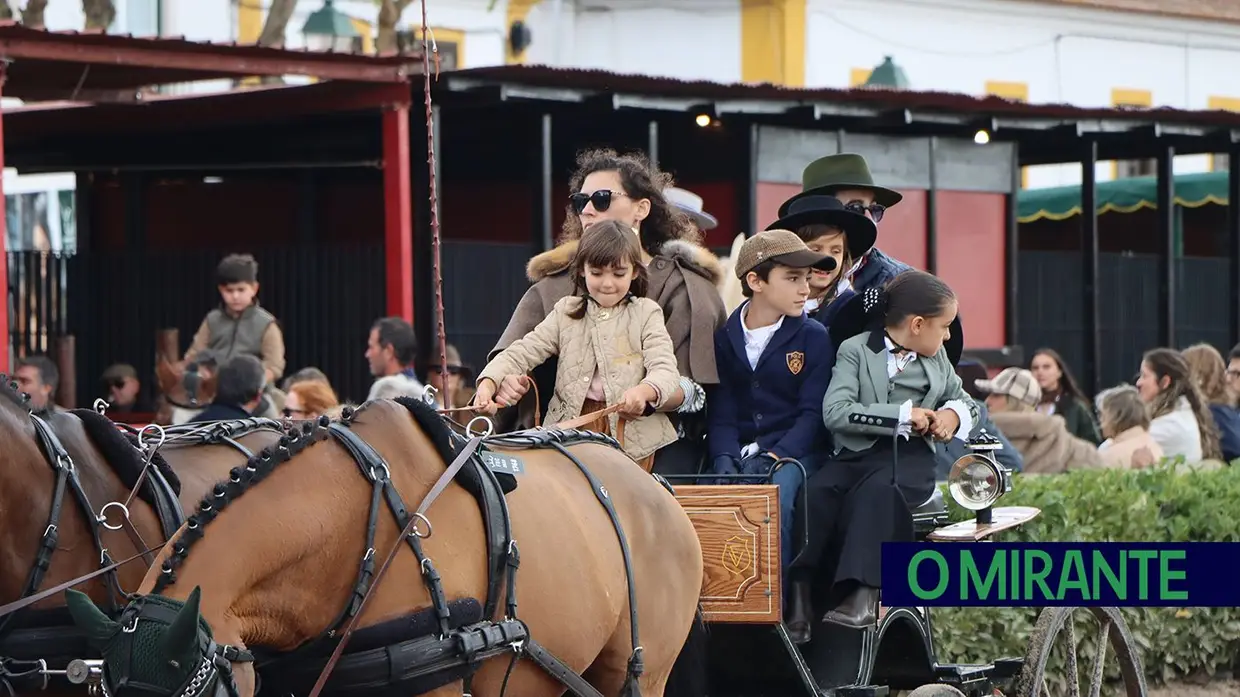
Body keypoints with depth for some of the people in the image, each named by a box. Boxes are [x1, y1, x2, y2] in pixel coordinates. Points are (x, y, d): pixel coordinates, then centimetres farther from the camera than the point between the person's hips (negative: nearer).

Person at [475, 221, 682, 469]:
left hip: (632, 436, -2)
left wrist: (643, 392, -35)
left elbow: (665, 370, -11)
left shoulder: (645, 313, 3)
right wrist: (488, 383, -18)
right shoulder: (566, 312, 11)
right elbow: (522, 353, 3)